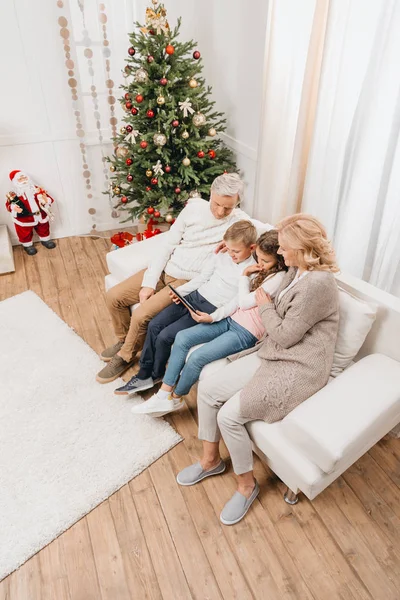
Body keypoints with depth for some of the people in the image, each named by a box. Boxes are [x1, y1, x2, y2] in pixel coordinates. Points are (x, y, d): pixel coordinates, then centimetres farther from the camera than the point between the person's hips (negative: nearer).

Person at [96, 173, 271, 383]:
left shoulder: (238, 220, -12)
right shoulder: (194, 208, -3)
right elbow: (168, 245, -2)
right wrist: (149, 282, -7)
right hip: (164, 270, 5)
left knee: (141, 316, -21)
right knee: (114, 296, 0)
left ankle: (125, 357, 10)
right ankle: (124, 340, 27)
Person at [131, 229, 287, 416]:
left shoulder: (278, 278, -18)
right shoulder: (260, 271, 9)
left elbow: (244, 302, -15)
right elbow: (238, 300, 7)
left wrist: (245, 277, -2)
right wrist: (212, 317, -4)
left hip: (246, 332, -9)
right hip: (231, 319, 9)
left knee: (197, 357, -20)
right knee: (182, 337, -6)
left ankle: (175, 398, 9)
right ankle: (164, 394, 0)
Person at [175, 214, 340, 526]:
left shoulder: (318, 283, -23)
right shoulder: (296, 271, 7)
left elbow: (285, 335, -19)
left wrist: (265, 306, -4)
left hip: (297, 370, -9)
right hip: (271, 354, 9)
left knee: (229, 415, -19)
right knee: (207, 389, -2)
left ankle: (247, 484, 10)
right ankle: (211, 459, 19)